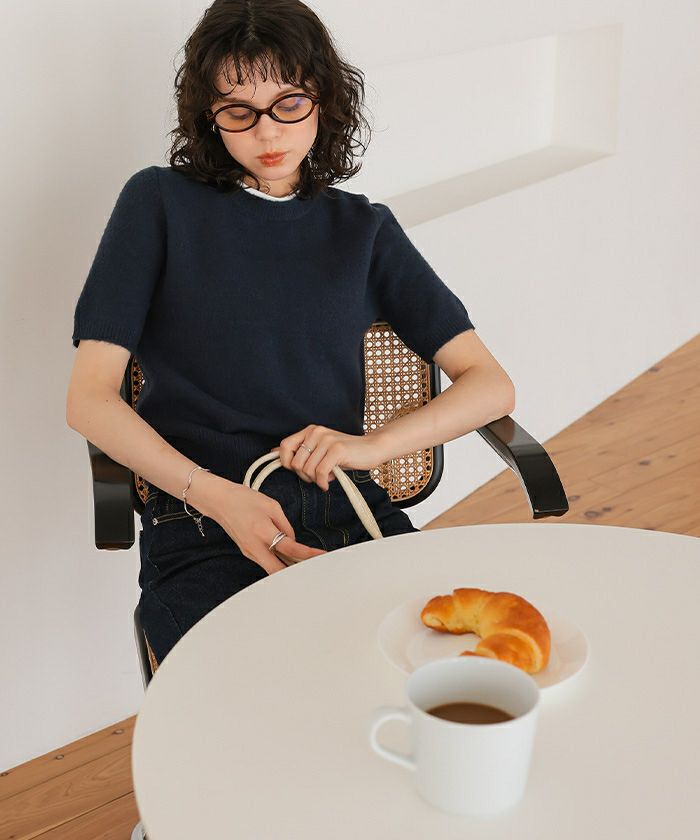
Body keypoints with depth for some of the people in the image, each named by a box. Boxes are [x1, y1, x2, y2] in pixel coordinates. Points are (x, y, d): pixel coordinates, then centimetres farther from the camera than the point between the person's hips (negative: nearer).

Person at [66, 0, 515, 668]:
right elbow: (89, 399, 3)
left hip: (344, 513, 3)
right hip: (201, 528, -3)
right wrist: (220, 497, -12)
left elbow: (491, 384, 14)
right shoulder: (161, 204, 11)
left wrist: (376, 444, -5)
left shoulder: (364, 230, 19)